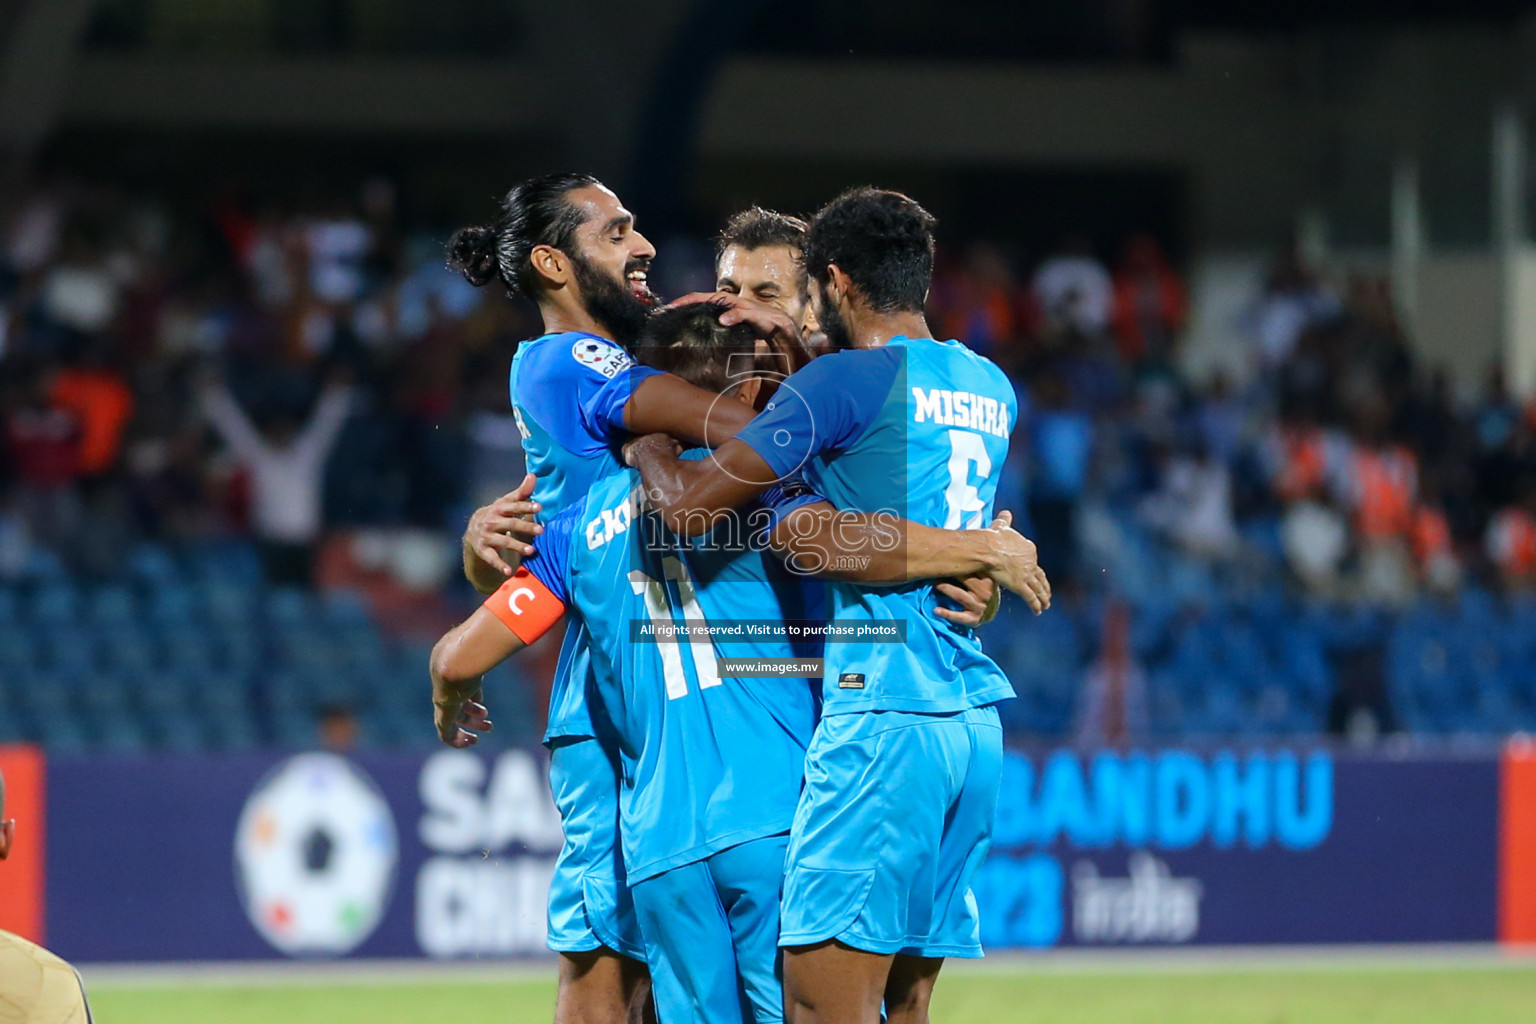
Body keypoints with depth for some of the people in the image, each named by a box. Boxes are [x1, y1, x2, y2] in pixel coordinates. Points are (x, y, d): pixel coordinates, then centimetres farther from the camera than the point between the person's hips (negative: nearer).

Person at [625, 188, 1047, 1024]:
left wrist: (646, 445, 11)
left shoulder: (842, 381, -7)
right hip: (975, 713, 8)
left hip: (881, 709, -8)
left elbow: (691, 505, -8)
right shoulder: (989, 388, 16)